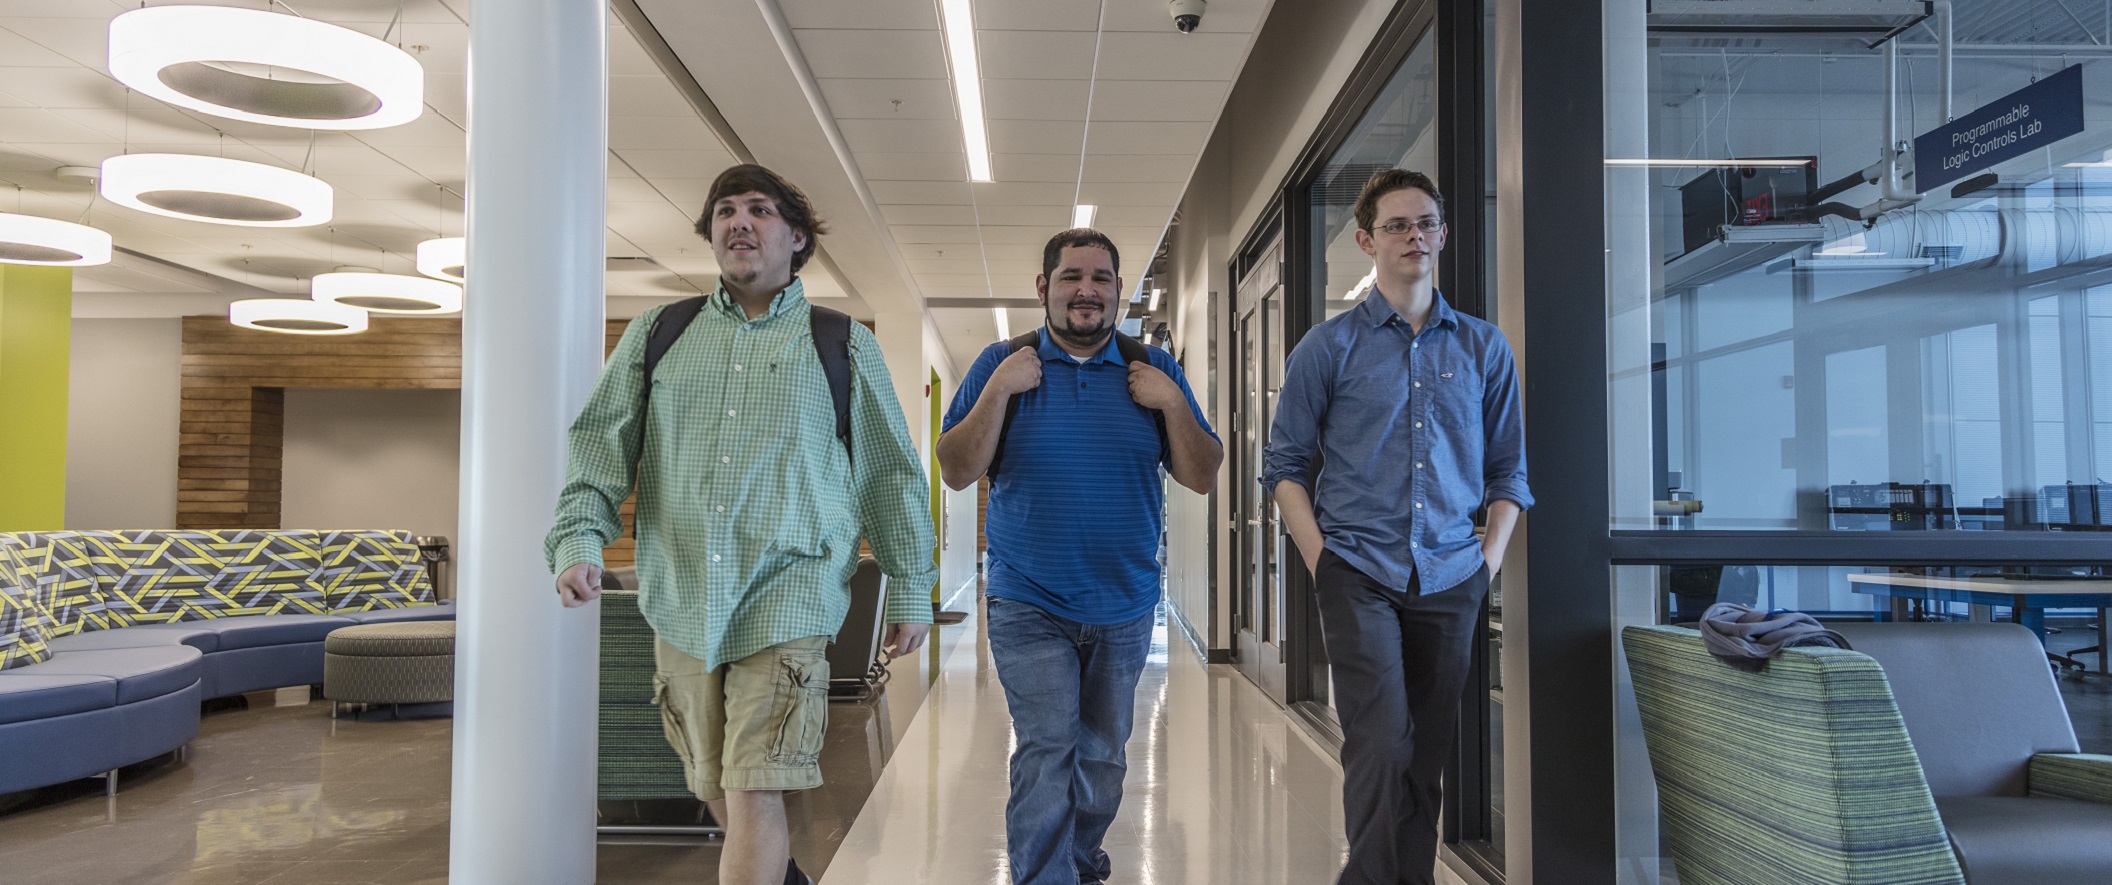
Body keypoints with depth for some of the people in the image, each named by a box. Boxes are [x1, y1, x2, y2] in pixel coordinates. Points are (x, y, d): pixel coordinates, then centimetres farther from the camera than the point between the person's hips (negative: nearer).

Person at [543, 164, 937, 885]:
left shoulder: (845, 346, 4)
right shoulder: (656, 334, 11)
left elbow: (892, 474, 6)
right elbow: (600, 445, 9)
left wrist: (911, 589, 6)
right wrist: (578, 540, -8)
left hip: (786, 602, -3)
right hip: (682, 604, 4)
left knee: (753, 796, -10)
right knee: (716, 790, 15)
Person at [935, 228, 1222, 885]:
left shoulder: (1155, 369, 3)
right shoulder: (1002, 363, -1)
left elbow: (1202, 479, 0)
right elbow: (957, 472, -7)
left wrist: (1173, 404, -15)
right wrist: (998, 390, -18)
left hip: (1125, 608, 3)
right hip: (1029, 607, -2)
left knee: (1103, 754, 16)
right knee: (1046, 752, -9)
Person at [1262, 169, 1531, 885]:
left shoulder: (1484, 348, 10)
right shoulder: (1328, 347, 2)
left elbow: (1508, 469, 14)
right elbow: (1285, 464, 2)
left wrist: (1489, 558, 4)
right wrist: (1320, 559, -6)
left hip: (1450, 581, 3)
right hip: (1359, 576, -3)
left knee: (1428, 754, 10)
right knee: (1382, 746, -10)